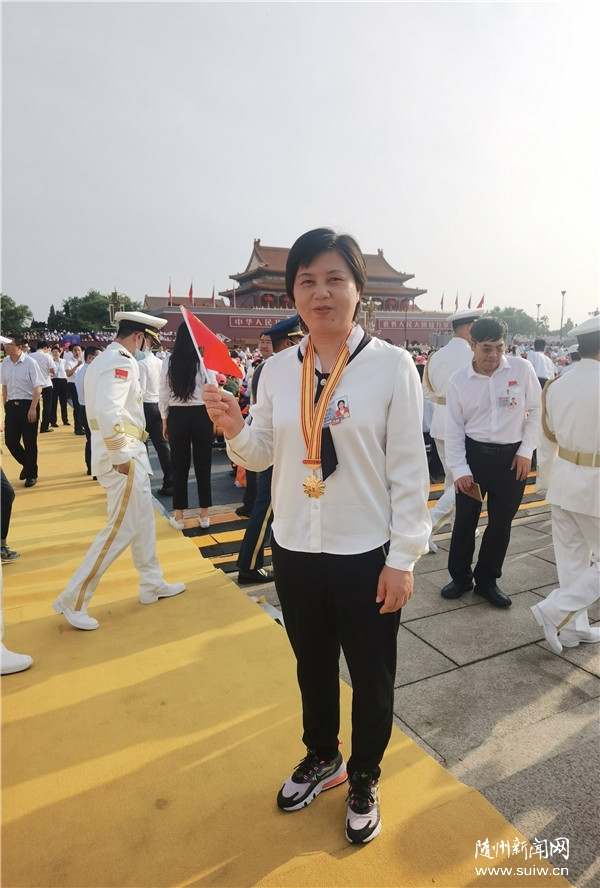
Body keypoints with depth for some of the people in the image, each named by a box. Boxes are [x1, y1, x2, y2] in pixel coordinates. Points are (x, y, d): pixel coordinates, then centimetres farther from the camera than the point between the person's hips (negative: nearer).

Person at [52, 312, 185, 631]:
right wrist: (120, 456, -22)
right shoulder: (121, 362, -17)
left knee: (143, 521, 18)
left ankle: (152, 584, 32)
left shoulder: (105, 359, 14)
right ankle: (73, 600, 8)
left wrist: (125, 452, 14)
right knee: (122, 529, -2)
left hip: (129, 452, 10)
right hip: (123, 455, -10)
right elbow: (107, 412, -31)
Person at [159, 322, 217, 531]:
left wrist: (165, 420, 11)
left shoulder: (169, 361, -4)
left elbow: (164, 395, 0)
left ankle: (179, 516, 18)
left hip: (177, 416, 1)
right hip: (201, 415, -1)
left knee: (179, 466, 11)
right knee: (203, 465, 10)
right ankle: (204, 515, 19)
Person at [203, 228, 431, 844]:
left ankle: (364, 780, 47)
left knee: (371, 678, 17)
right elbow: (263, 454, 7)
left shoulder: (391, 364, -12)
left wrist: (402, 559, -10)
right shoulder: (278, 369, -1)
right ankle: (321, 758, 53)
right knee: (312, 665, 25)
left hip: (366, 555, -3)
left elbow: (409, 468, -10)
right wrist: (234, 430, -14)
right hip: (293, 550, 4)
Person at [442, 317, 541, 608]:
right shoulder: (458, 380, -6)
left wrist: (526, 452, -4)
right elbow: (454, 428, -3)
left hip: (511, 456, 1)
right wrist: (459, 469, -8)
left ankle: (487, 580, 29)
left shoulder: (522, 369, -6)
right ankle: (460, 577, 29)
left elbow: (535, 411, 2)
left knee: (501, 523, 10)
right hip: (474, 453, 0)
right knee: (465, 520, 8)